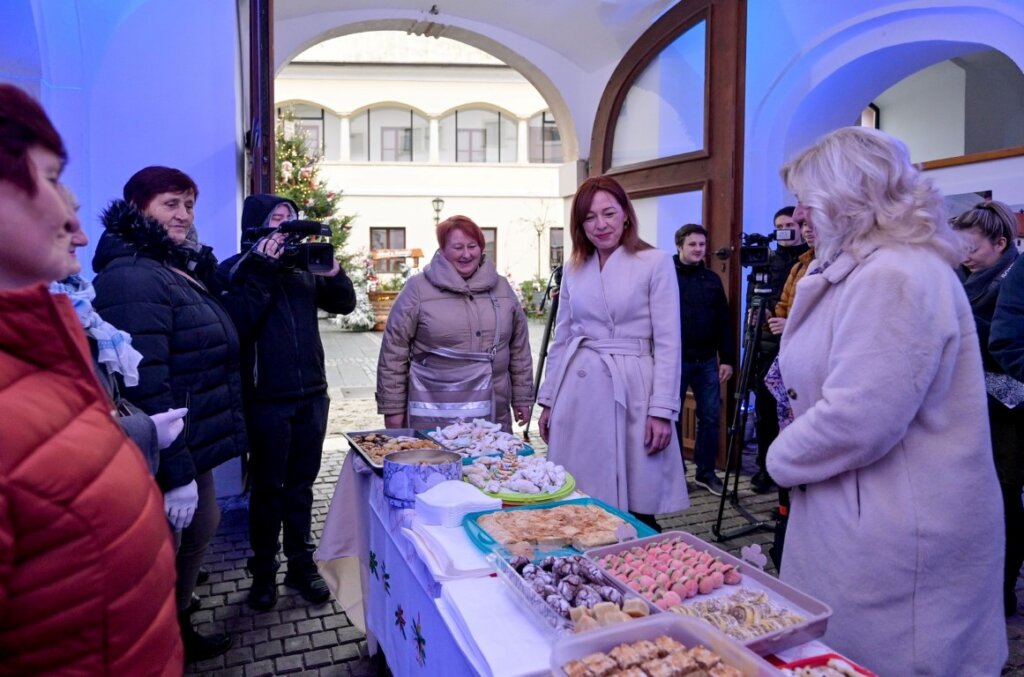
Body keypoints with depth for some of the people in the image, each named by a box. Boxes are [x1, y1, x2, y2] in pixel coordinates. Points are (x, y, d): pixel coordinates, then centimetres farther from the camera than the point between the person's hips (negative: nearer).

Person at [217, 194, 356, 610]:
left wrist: (332, 269, -9)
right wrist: (263, 273, -20)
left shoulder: (302, 269, 10)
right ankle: (263, 572, 24)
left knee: (301, 485, 14)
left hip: (311, 396, 4)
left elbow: (344, 304, 8)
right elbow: (237, 325, -18)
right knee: (267, 488, 8)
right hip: (267, 400, -4)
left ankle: (301, 565, 27)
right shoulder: (236, 271, -4)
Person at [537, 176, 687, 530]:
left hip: (630, 390, -4)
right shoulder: (573, 269, 11)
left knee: (635, 509, 0)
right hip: (578, 391, 4)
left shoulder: (656, 263, -3)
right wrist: (548, 400, 14)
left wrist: (662, 410, -12)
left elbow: (668, 344, -6)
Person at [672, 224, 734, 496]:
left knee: (710, 417, 7)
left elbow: (724, 322, 11)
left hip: (707, 361, 4)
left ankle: (706, 472, 21)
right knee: (672, 417, 5)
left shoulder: (712, 279, 11)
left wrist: (727, 359, 6)